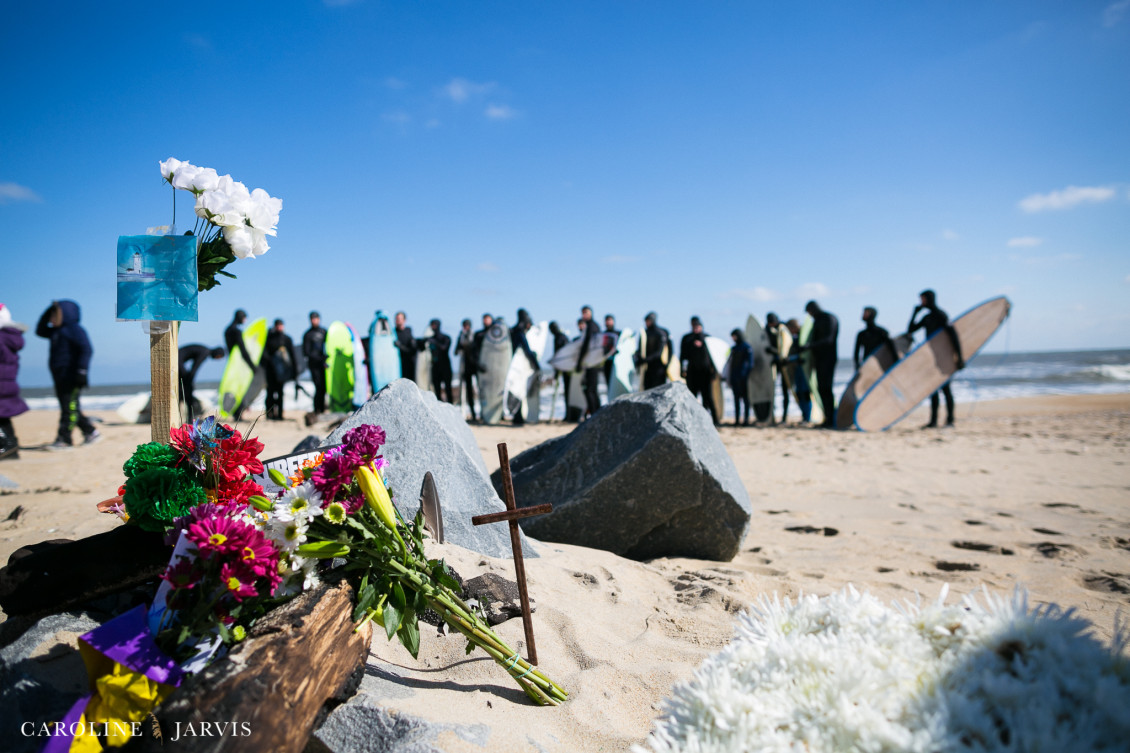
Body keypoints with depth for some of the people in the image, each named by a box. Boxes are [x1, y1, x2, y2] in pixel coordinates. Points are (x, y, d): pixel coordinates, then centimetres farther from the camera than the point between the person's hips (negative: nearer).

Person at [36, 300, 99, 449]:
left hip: (71, 376, -10)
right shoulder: (56, 331, 20)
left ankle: (63, 439, -8)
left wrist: (82, 371, -24)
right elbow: (40, 331, 31)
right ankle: (90, 432, 16)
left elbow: (86, 350, -17)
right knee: (69, 407, 10)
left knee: (69, 406, -8)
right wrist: (47, 313, 17)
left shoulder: (74, 329, -9)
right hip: (60, 377, 10)